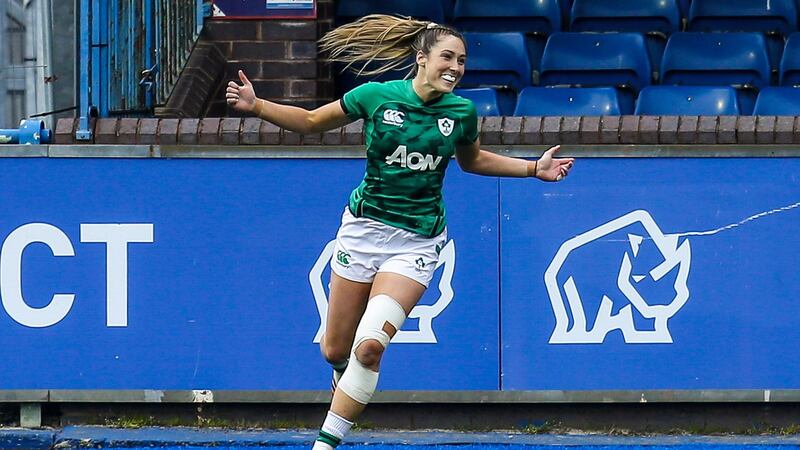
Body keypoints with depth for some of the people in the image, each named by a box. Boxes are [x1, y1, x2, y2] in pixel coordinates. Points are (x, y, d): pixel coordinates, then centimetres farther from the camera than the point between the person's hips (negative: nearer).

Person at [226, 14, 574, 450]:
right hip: (364, 227, 1)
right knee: (335, 351, 7)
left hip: (417, 241, -1)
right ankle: (348, 380, 44)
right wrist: (255, 105, -8)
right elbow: (310, 121, 5)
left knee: (369, 347, -20)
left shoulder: (462, 112, -2)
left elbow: (472, 160, 20)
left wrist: (533, 169, 12)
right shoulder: (376, 96, -8)